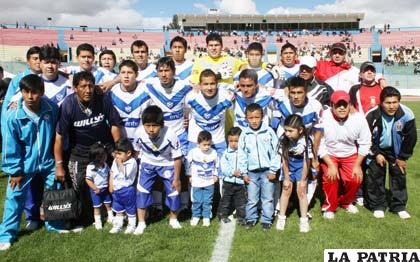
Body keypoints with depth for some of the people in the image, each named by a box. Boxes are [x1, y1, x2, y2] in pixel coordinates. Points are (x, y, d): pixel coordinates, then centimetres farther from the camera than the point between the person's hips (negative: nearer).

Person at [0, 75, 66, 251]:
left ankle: (54, 224, 37)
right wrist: (14, 170, -10)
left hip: (47, 161, 2)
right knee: (15, 197, 4)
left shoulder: (52, 109, -17)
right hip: (23, 164, -2)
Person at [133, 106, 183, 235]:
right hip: (148, 163, 2)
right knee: (142, 190, -5)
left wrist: (176, 178, -13)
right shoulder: (140, 133, -26)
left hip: (167, 164, -1)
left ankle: (173, 218, 29)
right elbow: (136, 150, -4)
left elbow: (177, 157, -20)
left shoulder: (170, 134, -33)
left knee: (173, 190, 2)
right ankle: (141, 223, 10)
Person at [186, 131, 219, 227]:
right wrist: (189, 175, 3)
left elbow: (216, 165, 10)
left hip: (209, 182, 1)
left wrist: (215, 175, 8)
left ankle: (206, 217, 21)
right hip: (196, 182, -1)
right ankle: (195, 216, 24)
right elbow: (188, 164, 1)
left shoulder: (213, 153, -6)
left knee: (207, 201, 7)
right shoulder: (193, 152, -12)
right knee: (197, 201, 7)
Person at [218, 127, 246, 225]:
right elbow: (223, 166, -8)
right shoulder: (226, 152, -1)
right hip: (228, 181, 0)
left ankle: (241, 217, 22)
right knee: (226, 200, 11)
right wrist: (233, 172, -19)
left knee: (241, 201, 9)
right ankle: (223, 215, 27)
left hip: (241, 181, 0)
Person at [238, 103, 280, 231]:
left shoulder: (269, 131, -6)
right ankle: (251, 218, 26)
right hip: (252, 172, 1)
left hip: (267, 171, -1)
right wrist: (244, 173, 2)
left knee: (267, 198, 8)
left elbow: (275, 152, -3)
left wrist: (273, 170, -5)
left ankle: (266, 220, 21)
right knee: (252, 198, 10)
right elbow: (241, 154, 4)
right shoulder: (244, 134, -2)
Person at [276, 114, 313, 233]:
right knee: (286, 189, 4)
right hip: (288, 163, 2)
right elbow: (284, 159, -16)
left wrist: (303, 180, -14)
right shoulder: (283, 139, -26)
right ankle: (281, 217, 15)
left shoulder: (306, 140, -31)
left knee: (301, 191, -3)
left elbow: (307, 161, -21)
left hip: (301, 164, -2)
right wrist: (287, 178, -10)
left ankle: (304, 219, 9)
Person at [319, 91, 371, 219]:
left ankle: (346, 201, 19)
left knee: (355, 179, -13)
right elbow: (319, 144, -18)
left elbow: (364, 143, -7)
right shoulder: (324, 118, -25)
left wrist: (357, 165, -9)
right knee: (330, 178, -21)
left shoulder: (358, 118, -19)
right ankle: (330, 206, 6)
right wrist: (330, 165, -20)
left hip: (350, 155, 2)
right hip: (329, 155, -2)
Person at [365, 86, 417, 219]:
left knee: (399, 174, 4)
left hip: (396, 150, 1)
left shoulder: (407, 115, -25)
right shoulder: (372, 115, -27)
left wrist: (402, 157, -7)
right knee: (375, 175, -1)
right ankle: (378, 206, 13)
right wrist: (376, 154, -11)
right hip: (376, 149, -1)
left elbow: (411, 137, -12)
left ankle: (399, 206, 17)